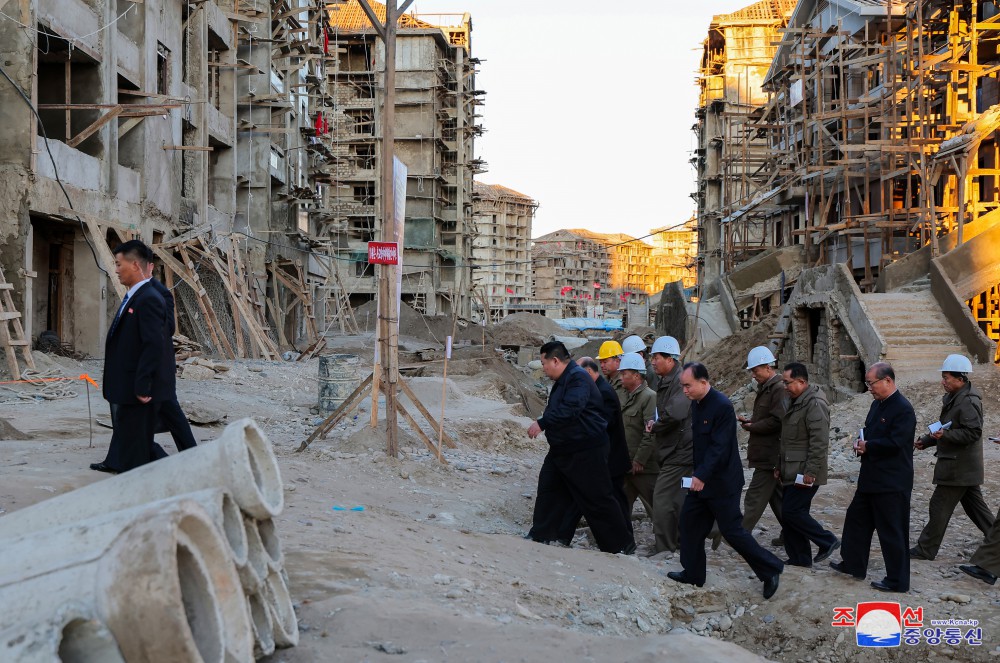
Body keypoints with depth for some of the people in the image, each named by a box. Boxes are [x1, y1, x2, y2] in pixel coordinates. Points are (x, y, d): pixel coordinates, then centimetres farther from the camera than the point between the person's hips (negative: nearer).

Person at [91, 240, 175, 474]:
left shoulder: (148, 299, -22)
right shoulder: (133, 296, 11)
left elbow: (154, 345, -26)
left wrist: (142, 385, -25)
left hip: (140, 386, -10)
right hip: (128, 383, 10)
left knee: (137, 435, 2)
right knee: (123, 422, 26)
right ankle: (115, 462, 45)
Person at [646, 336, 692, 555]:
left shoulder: (681, 381, -17)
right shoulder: (666, 382, 15)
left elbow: (675, 413, -31)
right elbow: (661, 411, 26)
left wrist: (655, 427, -14)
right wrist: (653, 421, 3)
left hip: (679, 452, -10)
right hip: (674, 452, 10)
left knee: (662, 500, -10)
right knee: (678, 500, 18)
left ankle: (664, 549, -5)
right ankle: (682, 543, 29)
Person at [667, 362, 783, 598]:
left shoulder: (722, 405, -21)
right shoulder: (696, 403, 5)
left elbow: (719, 446, -25)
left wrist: (702, 476, -30)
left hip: (722, 481, -8)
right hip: (702, 479, 8)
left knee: (732, 530, -3)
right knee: (689, 522, 10)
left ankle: (770, 570, 11)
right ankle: (693, 573, 23)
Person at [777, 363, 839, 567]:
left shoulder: (815, 404, -17)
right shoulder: (796, 402, 15)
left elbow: (820, 442, -22)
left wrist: (810, 472, -23)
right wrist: (781, 466, 22)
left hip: (804, 473, -10)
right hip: (792, 471, 10)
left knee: (792, 511, -10)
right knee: (789, 512, 10)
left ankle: (827, 541, 5)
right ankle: (799, 557, 18)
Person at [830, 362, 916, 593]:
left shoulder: (903, 409, -19)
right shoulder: (877, 404, 11)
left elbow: (894, 443, -25)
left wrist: (867, 446, -13)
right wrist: (861, 442, -2)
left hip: (892, 482, -10)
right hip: (871, 477, 10)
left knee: (892, 531, -1)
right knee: (857, 519, 18)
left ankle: (897, 580, 9)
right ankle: (853, 564, 32)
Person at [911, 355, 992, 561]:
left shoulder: (968, 402, -19)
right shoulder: (953, 398, 13)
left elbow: (973, 433, -25)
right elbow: (947, 428, 22)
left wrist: (945, 435, -31)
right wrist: (925, 441, 13)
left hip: (958, 468, -10)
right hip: (966, 466, 10)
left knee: (940, 506, -4)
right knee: (974, 505, 16)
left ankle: (926, 549, 3)